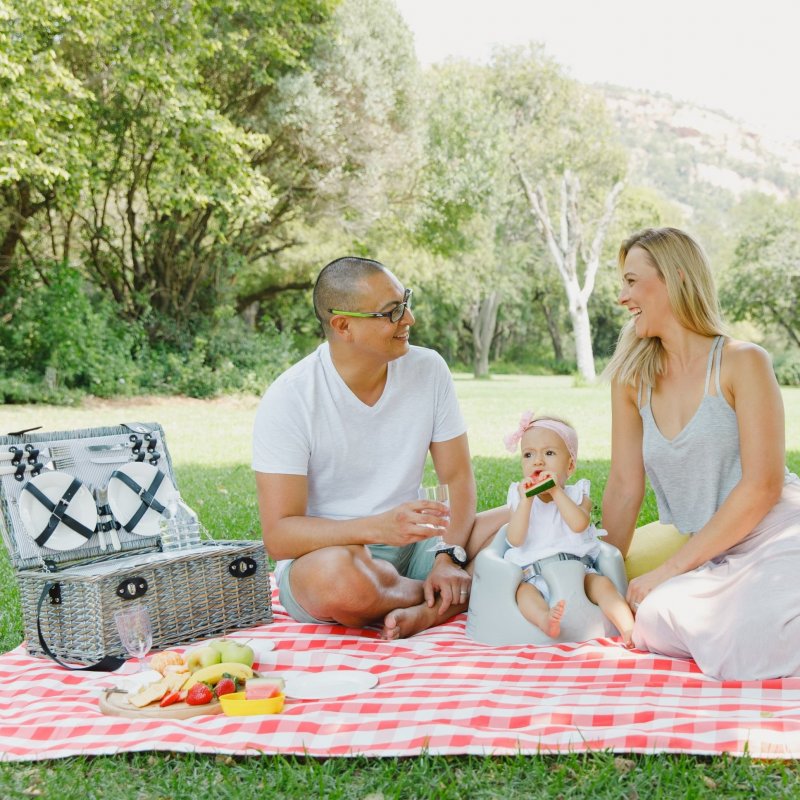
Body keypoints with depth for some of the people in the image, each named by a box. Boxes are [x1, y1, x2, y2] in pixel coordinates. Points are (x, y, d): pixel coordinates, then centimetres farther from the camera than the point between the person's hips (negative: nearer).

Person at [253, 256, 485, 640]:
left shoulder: (428, 370, -2)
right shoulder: (288, 400, -16)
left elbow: (458, 478, 0)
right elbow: (278, 537, -20)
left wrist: (450, 555, -20)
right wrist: (377, 528, -35)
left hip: (412, 549, 4)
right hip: (321, 554, -4)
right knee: (339, 575, -39)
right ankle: (448, 599, -11)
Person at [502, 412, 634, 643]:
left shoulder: (577, 495, 9)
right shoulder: (519, 498, 11)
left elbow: (579, 524, -14)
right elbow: (515, 539, -5)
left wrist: (556, 492, -13)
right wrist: (526, 500, -12)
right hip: (534, 574, -1)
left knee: (602, 583, -26)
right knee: (524, 591, -32)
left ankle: (629, 629, -35)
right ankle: (546, 620, -61)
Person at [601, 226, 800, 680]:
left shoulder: (742, 363, -7)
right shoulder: (632, 379, 8)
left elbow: (762, 486, -13)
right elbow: (625, 488, 9)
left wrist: (669, 571, -13)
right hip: (716, 556, 5)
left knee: (748, 647, -33)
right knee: (652, 619, -26)